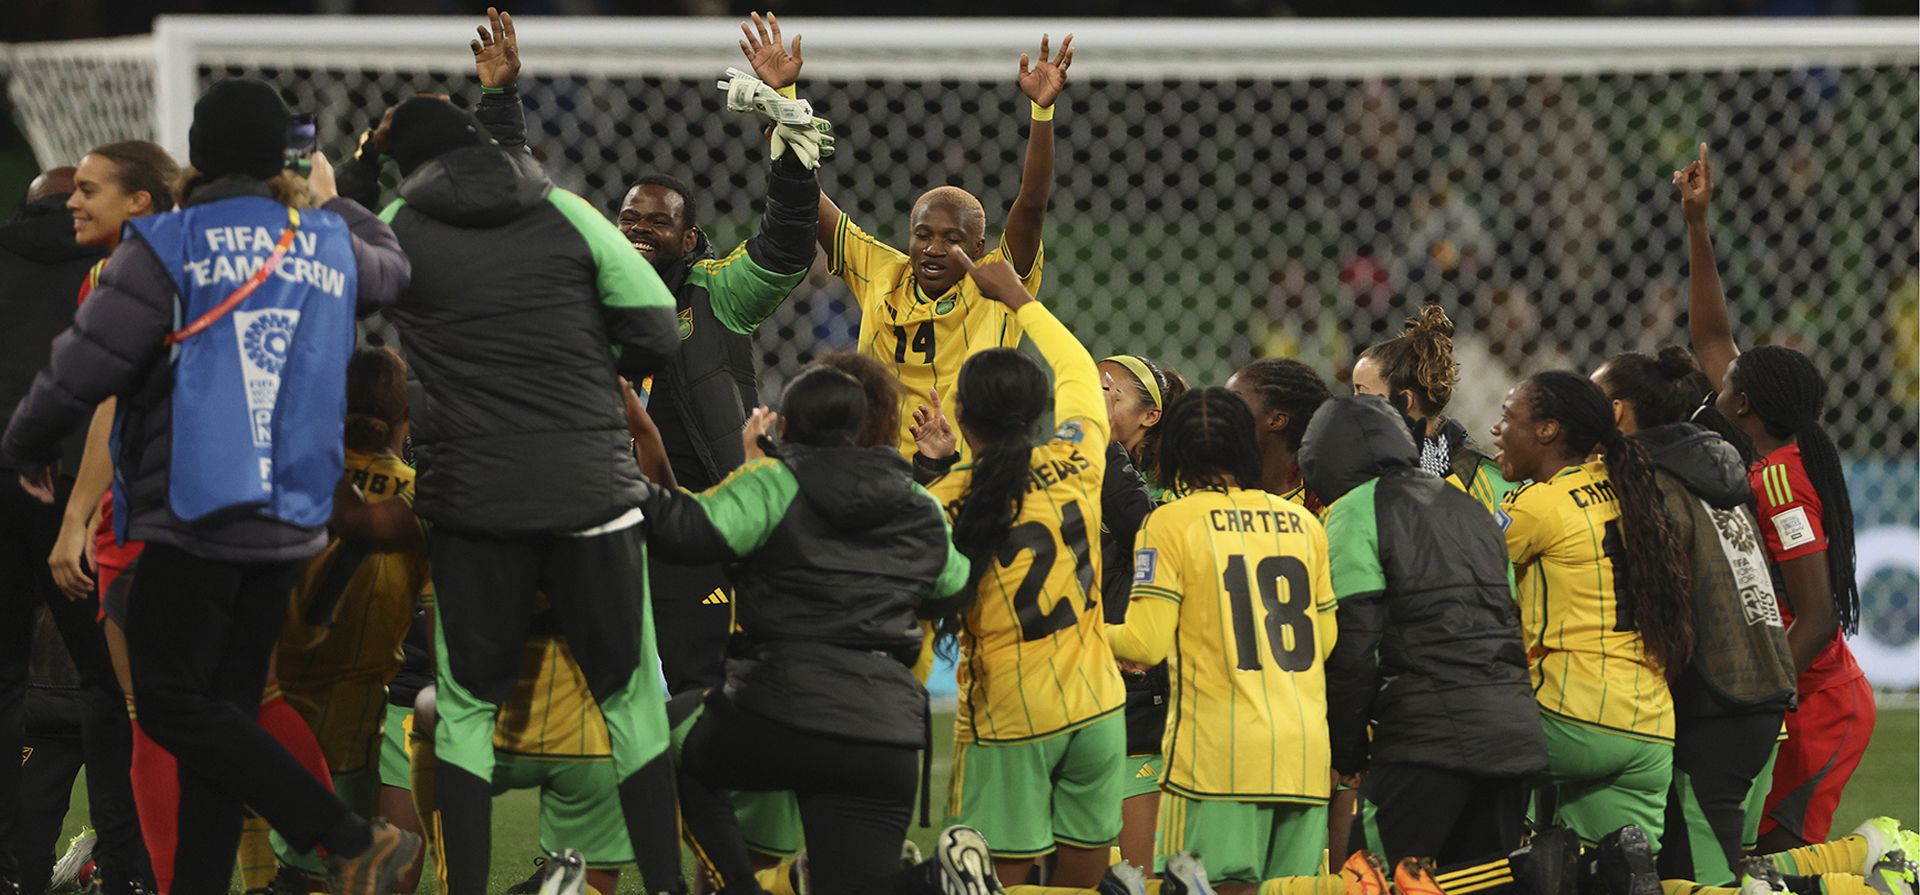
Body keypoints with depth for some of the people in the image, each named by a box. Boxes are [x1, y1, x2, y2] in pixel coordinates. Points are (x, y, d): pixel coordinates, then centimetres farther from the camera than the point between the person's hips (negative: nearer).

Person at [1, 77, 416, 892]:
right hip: (287, 519, 6)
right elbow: (392, 269, 32)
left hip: (195, 513, -6)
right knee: (225, 711, 10)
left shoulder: (172, 245, -9)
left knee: (173, 705, -5)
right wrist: (333, 203, 47)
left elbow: (87, 363, -11)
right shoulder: (328, 246, 8)